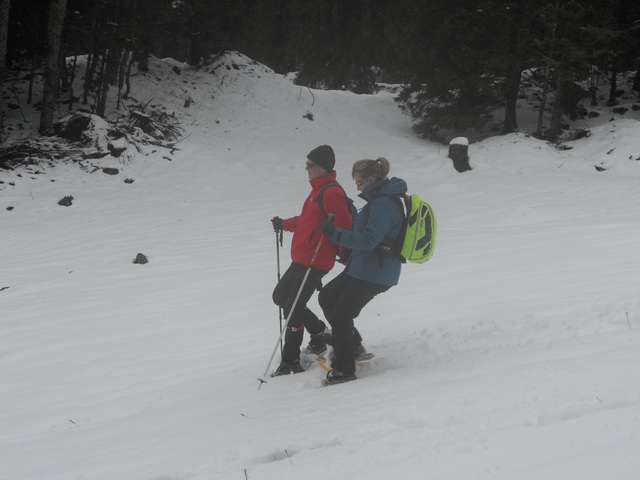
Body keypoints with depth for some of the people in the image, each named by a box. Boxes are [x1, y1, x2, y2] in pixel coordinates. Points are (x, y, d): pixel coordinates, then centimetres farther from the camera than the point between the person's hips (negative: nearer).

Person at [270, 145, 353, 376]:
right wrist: (285, 224, 24)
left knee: (293, 308, -6)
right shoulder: (318, 190, 14)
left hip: (315, 262, -10)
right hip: (301, 259, 10)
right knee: (280, 296, 18)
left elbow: (345, 227, -22)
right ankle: (318, 331, 28)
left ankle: (290, 362, 4)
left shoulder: (331, 193, -19)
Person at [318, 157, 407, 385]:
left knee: (341, 314, -5)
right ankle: (353, 345, 27)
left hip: (374, 274, -11)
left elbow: (368, 239, -27)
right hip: (362, 267, 11)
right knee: (327, 297, 19)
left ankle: (344, 369, 4)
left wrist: (336, 233, -23)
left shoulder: (384, 204, -22)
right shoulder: (381, 199, 11)